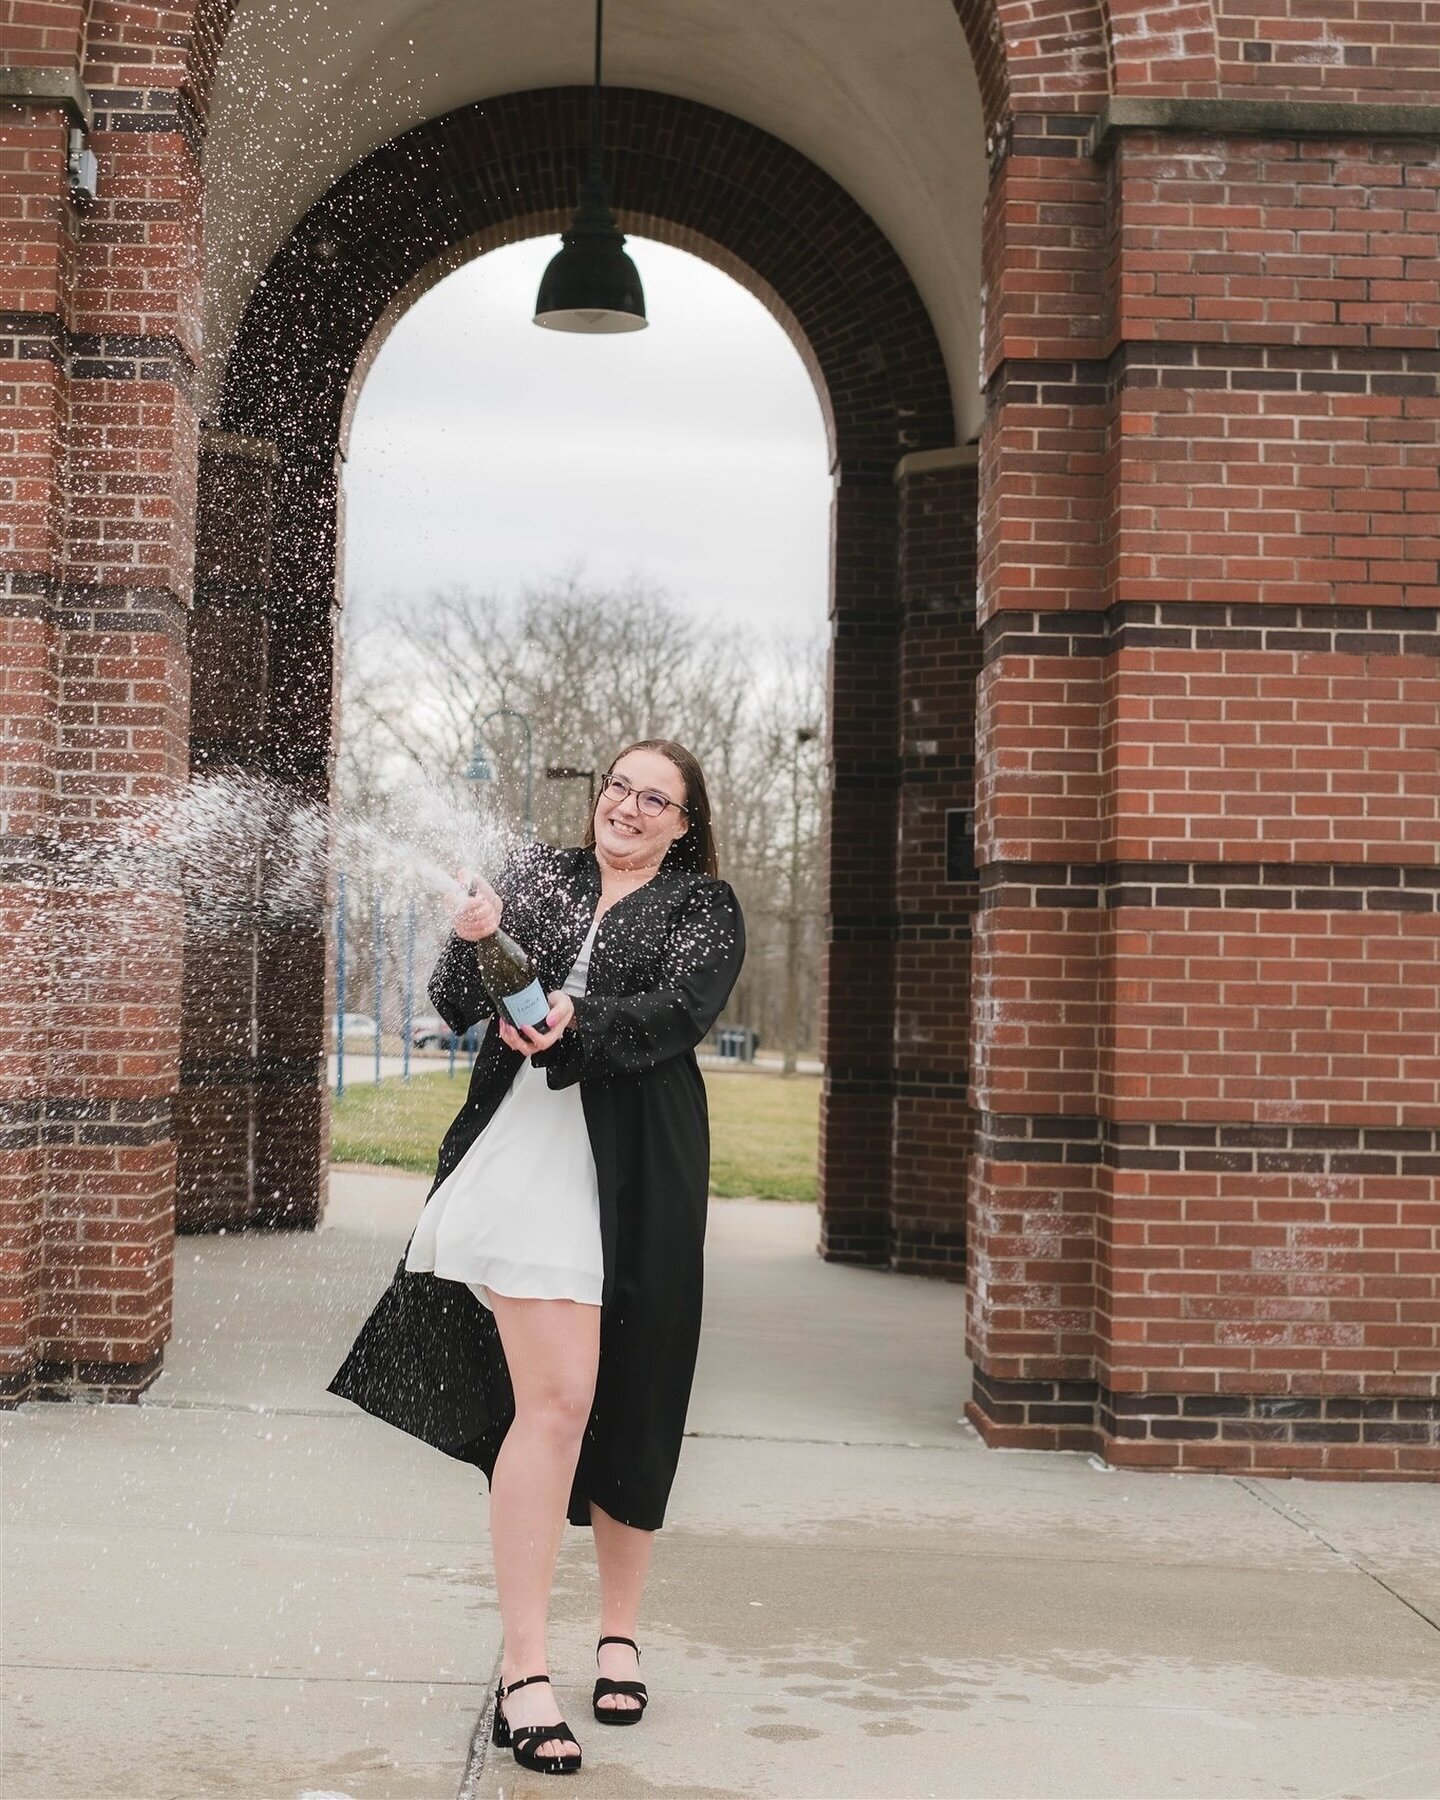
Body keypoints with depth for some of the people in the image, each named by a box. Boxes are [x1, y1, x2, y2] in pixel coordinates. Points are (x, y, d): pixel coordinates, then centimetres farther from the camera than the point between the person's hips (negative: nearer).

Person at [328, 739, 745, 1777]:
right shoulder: (537, 874, 15)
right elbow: (457, 1007, 11)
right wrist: (473, 946, -11)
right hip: (527, 1156, 0)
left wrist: (575, 1022, -26)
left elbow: (677, 1013, -9)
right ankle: (525, 1671, -7)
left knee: (631, 1406, 7)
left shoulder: (703, 906, 9)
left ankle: (621, 1631, 27)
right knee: (553, 1402, -11)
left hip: (639, 1176, 0)